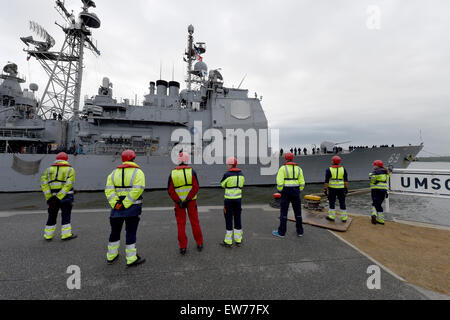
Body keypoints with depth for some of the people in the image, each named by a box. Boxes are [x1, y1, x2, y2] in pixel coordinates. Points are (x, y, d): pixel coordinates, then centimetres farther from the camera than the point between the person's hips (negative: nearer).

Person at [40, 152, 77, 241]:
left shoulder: (49, 169, 10)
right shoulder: (70, 169, -1)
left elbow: (44, 183, -1)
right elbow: (68, 184, -15)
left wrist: (49, 197, -3)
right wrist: (59, 197, -14)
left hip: (52, 198, 4)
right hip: (66, 197, -4)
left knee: (52, 216, 15)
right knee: (66, 215, 2)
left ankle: (48, 235, 23)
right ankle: (66, 234, 2)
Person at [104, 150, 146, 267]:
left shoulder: (114, 172, 10)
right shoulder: (138, 172, -6)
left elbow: (109, 190, -2)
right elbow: (137, 190, -19)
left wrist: (115, 203, -8)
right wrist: (126, 203, -17)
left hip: (117, 208, 5)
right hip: (132, 208, -5)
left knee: (115, 232, 19)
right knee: (131, 233, 3)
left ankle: (111, 256, 34)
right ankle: (131, 259, 10)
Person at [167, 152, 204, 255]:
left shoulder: (173, 173, -4)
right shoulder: (192, 171, -7)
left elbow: (170, 190, -8)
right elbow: (196, 187, -14)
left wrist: (178, 201, -9)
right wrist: (188, 199, -13)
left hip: (179, 202, 0)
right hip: (191, 201, 0)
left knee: (181, 224, 10)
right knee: (195, 222, 12)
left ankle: (183, 247, 16)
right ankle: (199, 244, 23)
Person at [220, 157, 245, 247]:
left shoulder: (227, 174, -13)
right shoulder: (241, 174, 4)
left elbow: (222, 185, 2)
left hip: (229, 200, -5)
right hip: (238, 199, 5)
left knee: (229, 219, 4)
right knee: (237, 218, 13)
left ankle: (228, 241, 13)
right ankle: (238, 240, 23)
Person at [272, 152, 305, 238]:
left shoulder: (283, 168, -7)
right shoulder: (298, 168, 6)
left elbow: (279, 182, -16)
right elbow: (302, 183, 3)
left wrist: (280, 191, -2)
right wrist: (298, 191, 14)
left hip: (286, 191, -4)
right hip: (295, 191, 4)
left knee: (283, 211, 2)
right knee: (297, 211, 15)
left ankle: (281, 232, 9)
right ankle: (300, 231, 24)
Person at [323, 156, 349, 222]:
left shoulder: (329, 170, -9)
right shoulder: (343, 169, 0)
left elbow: (326, 181, -11)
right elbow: (346, 180, 2)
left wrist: (325, 189, -5)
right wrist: (346, 189, 10)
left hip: (332, 188, -3)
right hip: (341, 189, 3)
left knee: (332, 202, 7)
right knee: (342, 203, 11)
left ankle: (331, 216, 13)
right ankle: (344, 217, 16)